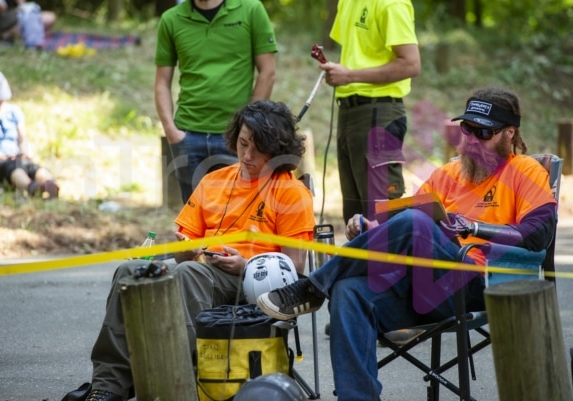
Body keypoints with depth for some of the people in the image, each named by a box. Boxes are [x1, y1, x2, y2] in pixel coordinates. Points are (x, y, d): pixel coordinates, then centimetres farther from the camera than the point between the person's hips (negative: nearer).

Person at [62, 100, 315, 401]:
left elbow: (294, 268, -2)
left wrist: (244, 266, -16)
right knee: (130, 271, -23)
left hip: (252, 283, -6)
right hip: (204, 269, 6)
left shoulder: (292, 193, 4)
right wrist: (186, 250, -3)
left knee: (188, 273, -37)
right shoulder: (213, 182, 22)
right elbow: (186, 243, 21)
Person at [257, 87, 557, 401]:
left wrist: (473, 228, -15)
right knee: (350, 292, -26)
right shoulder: (448, 174, 27)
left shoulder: (526, 172, 10)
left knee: (412, 223, -32)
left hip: (475, 285, -6)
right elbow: (400, 216, 22)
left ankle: (313, 289, -18)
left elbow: (538, 234, -6)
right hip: (419, 285, 6)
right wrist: (370, 230, 0)